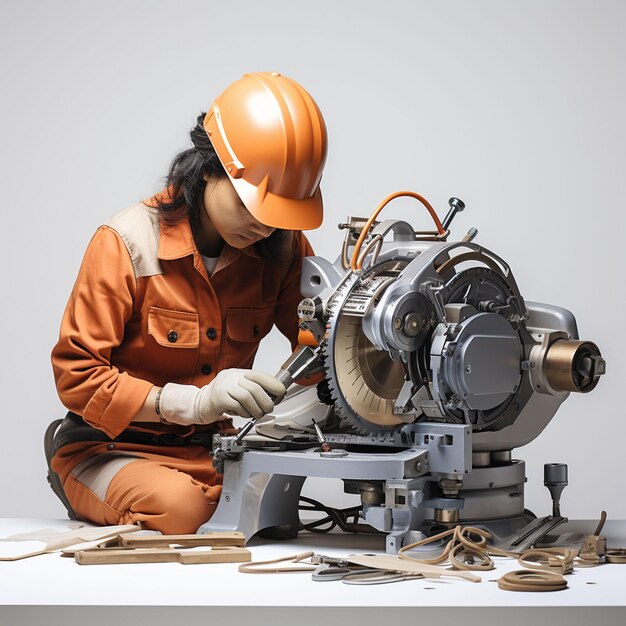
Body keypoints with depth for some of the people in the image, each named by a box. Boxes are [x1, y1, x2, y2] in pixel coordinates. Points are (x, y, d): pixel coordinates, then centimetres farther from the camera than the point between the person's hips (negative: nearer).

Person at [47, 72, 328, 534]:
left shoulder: (282, 246, -3)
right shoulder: (127, 242, -16)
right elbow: (76, 375, -17)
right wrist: (194, 401, -31)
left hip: (216, 451, 4)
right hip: (113, 448, -4)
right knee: (178, 504, -35)